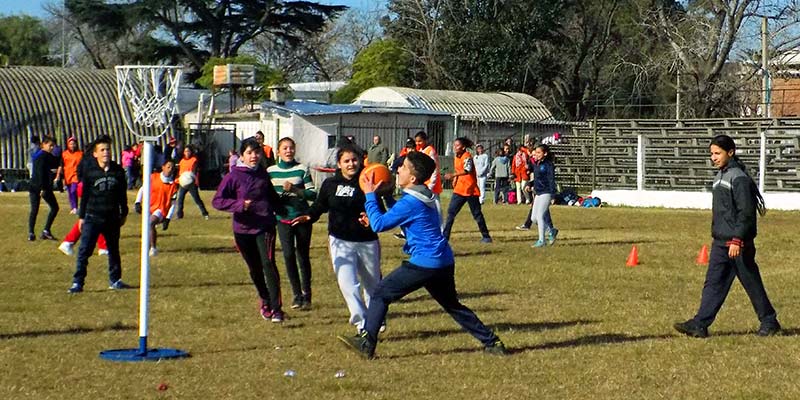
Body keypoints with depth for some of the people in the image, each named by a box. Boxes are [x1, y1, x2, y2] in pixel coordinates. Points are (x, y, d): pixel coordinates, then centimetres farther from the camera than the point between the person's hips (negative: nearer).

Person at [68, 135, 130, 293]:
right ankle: (77, 283, -6)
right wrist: (82, 216, 3)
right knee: (84, 250, -8)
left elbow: (122, 194, 13)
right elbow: (85, 194, 3)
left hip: (112, 217, 3)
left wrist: (124, 213, 16)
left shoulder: (118, 170, 4)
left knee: (113, 249, 14)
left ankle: (115, 280, 28)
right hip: (93, 216, -3)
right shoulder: (89, 170, -2)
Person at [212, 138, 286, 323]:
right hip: (243, 229, -1)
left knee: (268, 263, -14)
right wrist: (239, 204, -22)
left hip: (265, 226, 1)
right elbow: (217, 201, -10)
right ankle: (264, 300, 35)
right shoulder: (234, 176, -6)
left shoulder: (263, 174, 7)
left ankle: (276, 308, -16)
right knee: (255, 268, 11)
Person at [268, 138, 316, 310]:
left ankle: (306, 295, 16)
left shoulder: (302, 169, -3)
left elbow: (313, 194, -7)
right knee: (288, 255, -6)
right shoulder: (271, 171, 4)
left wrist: (295, 190, -19)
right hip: (283, 219, 1)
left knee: (303, 256, 4)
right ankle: (297, 294, 7)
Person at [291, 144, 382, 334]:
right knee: (348, 284, -14)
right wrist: (309, 216, -9)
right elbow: (320, 205, 11)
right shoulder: (330, 184, 0)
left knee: (372, 283, 17)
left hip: (367, 240, 0)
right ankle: (362, 324, -11)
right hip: (341, 242, 0)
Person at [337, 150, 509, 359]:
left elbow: (379, 224, -12)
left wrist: (370, 196, -2)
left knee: (381, 295, -2)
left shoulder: (411, 202, -15)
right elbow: (399, 213, 31)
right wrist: (386, 195, 18)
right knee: (453, 305, 22)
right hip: (444, 262, 9)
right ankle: (492, 342, 20)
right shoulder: (424, 197, 14)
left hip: (424, 263, -9)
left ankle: (367, 343, -6)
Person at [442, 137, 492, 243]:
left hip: (470, 190, -8)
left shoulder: (467, 157, -15)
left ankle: (486, 236, 11)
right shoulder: (456, 158, 10)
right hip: (459, 190, 8)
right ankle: (445, 236, 3)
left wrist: (452, 175, -45)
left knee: (477, 214, 0)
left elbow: (467, 170, -33)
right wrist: (454, 182, 13)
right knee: (451, 211, 1)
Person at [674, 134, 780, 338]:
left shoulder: (739, 178, -15)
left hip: (738, 244, -9)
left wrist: (737, 240, -23)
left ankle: (769, 323, 15)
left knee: (751, 283, 2)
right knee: (713, 283, 3)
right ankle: (700, 325, -1)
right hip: (720, 242, 9)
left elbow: (746, 212, -19)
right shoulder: (720, 176, 14)